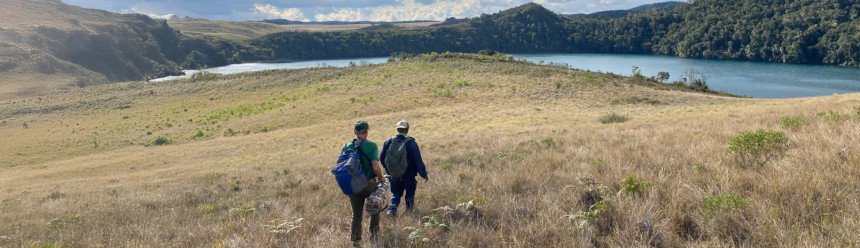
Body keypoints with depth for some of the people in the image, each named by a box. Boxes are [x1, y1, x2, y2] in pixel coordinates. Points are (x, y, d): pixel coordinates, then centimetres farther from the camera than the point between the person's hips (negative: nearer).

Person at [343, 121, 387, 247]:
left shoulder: (347, 146, 1)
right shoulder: (371, 145, -11)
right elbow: (375, 167, -19)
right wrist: (381, 178, 0)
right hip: (369, 184, -3)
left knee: (356, 214, 14)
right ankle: (373, 235, 17)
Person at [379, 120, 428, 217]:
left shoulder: (388, 141, -3)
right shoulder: (411, 143, -14)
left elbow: (382, 158, 4)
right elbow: (418, 161, -12)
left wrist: (388, 169, 19)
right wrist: (424, 174, -2)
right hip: (408, 175, -3)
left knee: (396, 193, 16)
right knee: (410, 192, 18)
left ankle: (392, 209, -4)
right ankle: (409, 211, 21)